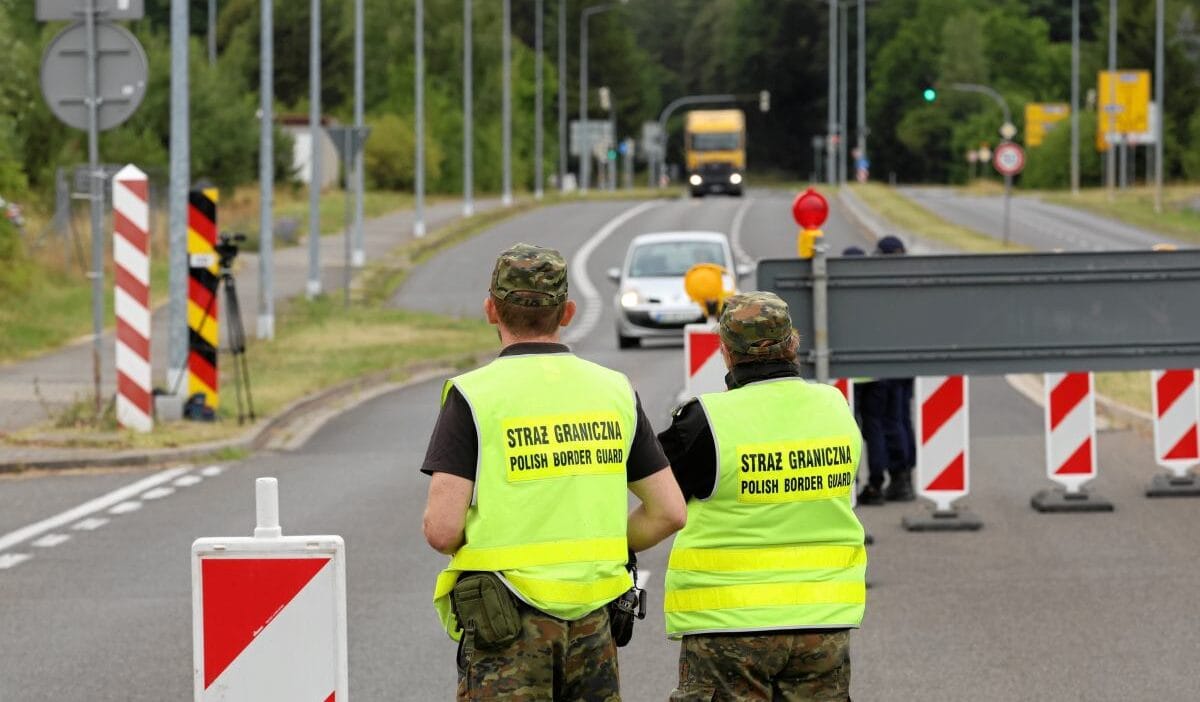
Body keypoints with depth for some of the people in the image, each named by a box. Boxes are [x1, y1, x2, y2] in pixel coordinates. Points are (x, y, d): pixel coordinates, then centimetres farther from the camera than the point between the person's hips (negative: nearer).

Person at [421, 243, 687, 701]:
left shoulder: (474, 395, -8)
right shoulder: (615, 391, 6)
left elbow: (442, 530, -13)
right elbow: (669, 512, 7)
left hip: (506, 623, -4)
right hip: (593, 620, 4)